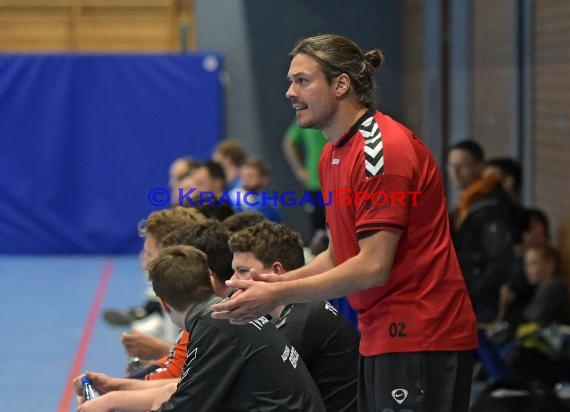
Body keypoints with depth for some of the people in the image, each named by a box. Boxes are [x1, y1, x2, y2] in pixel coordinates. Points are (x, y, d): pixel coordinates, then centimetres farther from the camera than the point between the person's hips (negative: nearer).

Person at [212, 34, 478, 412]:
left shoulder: (383, 148, -16)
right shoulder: (333, 155, 14)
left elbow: (373, 267, -20)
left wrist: (279, 295, -17)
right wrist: (281, 280, 2)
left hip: (420, 339, -9)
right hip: (380, 338, 9)